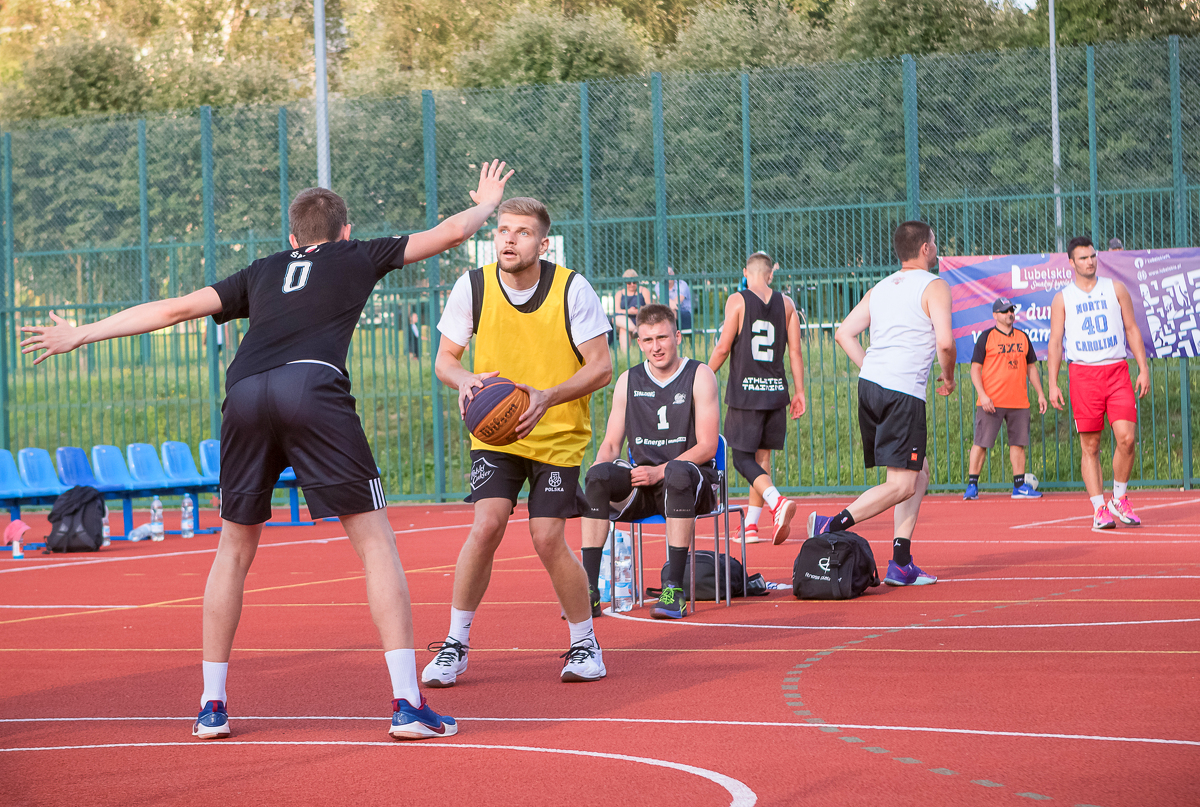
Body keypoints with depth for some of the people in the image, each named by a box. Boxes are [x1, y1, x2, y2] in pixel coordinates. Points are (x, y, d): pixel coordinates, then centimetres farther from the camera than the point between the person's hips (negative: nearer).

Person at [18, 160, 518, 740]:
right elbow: (450, 233, 29)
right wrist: (486, 205, 51)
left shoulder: (262, 272, 32)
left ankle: (212, 705, 19)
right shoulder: (358, 256, 27)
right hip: (312, 385, -3)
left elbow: (178, 308, 27)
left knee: (234, 550, 19)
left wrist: (79, 336, 35)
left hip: (243, 394, 3)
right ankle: (407, 704, -6)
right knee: (375, 542, 2)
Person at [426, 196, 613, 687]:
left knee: (548, 540, -10)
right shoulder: (472, 287, -9)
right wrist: (466, 380, -24)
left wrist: (546, 398, -28)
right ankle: (455, 645, -1)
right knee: (486, 525, -16)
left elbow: (601, 367, -13)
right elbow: (444, 358, 0)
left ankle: (585, 644, 13)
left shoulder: (573, 290, -14)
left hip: (558, 437, -1)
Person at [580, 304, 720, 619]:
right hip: (641, 486, 3)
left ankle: (674, 590, -38)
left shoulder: (699, 376, 0)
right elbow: (611, 444, 11)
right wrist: (600, 468, -14)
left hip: (692, 479, -3)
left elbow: (707, 446, -8)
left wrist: (660, 471, -20)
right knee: (598, 475, -28)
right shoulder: (628, 381, 11)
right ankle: (589, 588, -30)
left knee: (677, 473, -39)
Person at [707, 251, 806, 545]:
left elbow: (723, 348, -7)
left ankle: (777, 501, -26)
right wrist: (799, 392, 10)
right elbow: (795, 352, 4)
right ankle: (750, 526, 14)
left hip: (744, 391, -4)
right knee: (762, 456, 12)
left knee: (743, 458, -1)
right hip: (775, 390, 4)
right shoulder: (786, 303, 5)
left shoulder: (737, 301, -5)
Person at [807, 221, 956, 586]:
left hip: (869, 383, 8)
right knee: (902, 484, -6)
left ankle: (901, 563, 12)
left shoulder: (880, 289, 19)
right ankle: (833, 525, -22)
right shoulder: (934, 286, -1)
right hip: (904, 393, -8)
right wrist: (948, 378, 5)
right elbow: (944, 342, -13)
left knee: (919, 471, 17)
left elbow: (844, 333, 14)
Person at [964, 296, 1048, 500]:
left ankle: (1019, 486, 11)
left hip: (1019, 402, 4)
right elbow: (975, 368, -3)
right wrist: (982, 395, -14)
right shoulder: (986, 338, -1)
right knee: (981, 443, -5)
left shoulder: (1023, 337, 14)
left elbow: (1031, 367, 21)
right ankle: (972, 485, 0)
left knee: (1018, 443, 5)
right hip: (991, 402, -4)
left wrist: (1040, 393, 13)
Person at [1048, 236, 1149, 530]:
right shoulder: (1062, 298, 7)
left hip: (1117, 370, 1)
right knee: (1089, 446, -3)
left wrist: (1143, 368, 4)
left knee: (1126, 438, -12)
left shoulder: (1115, 288, 10)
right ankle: (1099, 509, 1)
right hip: (1082, 373, -1)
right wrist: (1053, 384, -2)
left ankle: (1119, 499, 7)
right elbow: (1055, 342, 6)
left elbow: (1132, 329, 12)